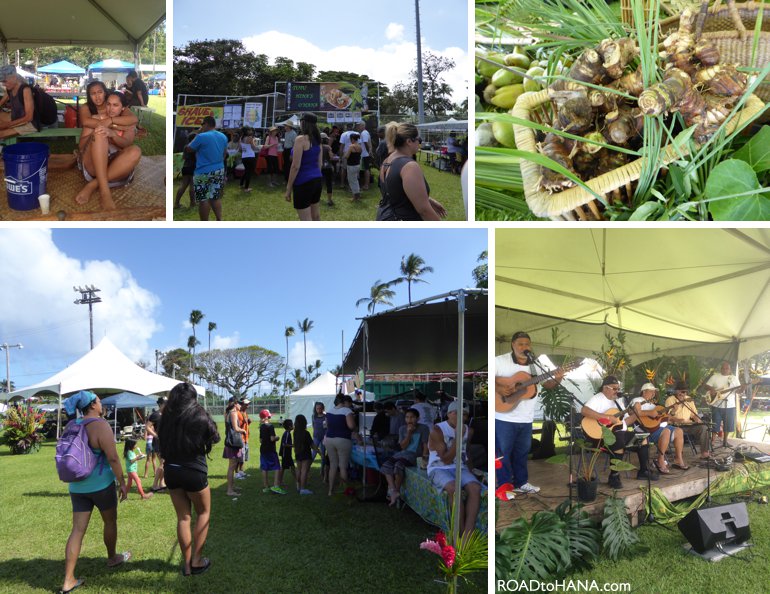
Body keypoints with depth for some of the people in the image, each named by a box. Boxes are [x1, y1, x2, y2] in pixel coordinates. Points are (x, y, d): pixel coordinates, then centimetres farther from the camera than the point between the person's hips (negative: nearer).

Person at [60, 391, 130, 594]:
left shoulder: (72, 426, 6)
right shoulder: (101, 425, -17)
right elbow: (113, 458, -20)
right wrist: (122, 482, -11)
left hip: (77, 486, 6)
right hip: (101, 484, -6)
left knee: (78, 530, 6)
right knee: (110, 521, 18)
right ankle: (112, 557, 37)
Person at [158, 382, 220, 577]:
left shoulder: (167, 417, 0)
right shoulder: (199, 415, -10)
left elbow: (162, 442, 8)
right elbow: (215, 438, 0)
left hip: (171, 471, 4)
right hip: (194, 471, -4)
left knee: (183, 517, 13)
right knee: (204, 513, 15)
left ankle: (187, 564, 18)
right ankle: (197, 561, 12)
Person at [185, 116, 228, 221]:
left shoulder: (201, 137, -15)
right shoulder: (223, 137, 6)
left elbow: (188, 149, -4)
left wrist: (197, 134, 1)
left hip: (203, 172, -6)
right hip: (219, 170, 6)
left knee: (203, 199, 1)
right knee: (216, 197, 13)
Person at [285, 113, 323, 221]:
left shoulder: (301, 139, -14)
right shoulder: (317, 141, 9)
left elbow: (295, 166, -17)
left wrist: (288, 188, -11)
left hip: (304, 182, -8)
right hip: (317, 180, 8)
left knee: (306, 221, -4)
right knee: (316, 217, 16)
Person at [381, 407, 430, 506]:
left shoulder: (423, 428, -3)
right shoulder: (402, 429, 10)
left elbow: (426, 446, -7)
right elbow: (403, 446, 2)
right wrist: (409, 433, -9)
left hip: (415, 455, -5)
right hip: (402, 453, 6)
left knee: (398, 465, -31)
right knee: (386, 465, -20)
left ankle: (397, 491, -15)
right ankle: (393, 491, -27)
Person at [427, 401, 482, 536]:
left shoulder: (469, 431, 8)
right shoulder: (437, 430, -12)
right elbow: (446, 460, -17)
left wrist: (470, 471, 18)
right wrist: (458, 437, -21)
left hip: (460, 468, 5)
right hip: (439, 469, -5)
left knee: (475, 488, -28)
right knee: (454, 489, -36)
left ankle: (467, 536, -32)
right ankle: (463, 534, -25)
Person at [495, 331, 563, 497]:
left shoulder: (536, 365, 5)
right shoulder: (500, 361, -11)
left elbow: (547, 384, 12)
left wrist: (556, 380, -9)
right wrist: (498, 388, -25)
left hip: (526, 418, 5)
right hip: (503, 417, -5)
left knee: (522, 451, 17)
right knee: (503, 451, 3)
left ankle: (521, 482, 32)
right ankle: (504, 486, 15)